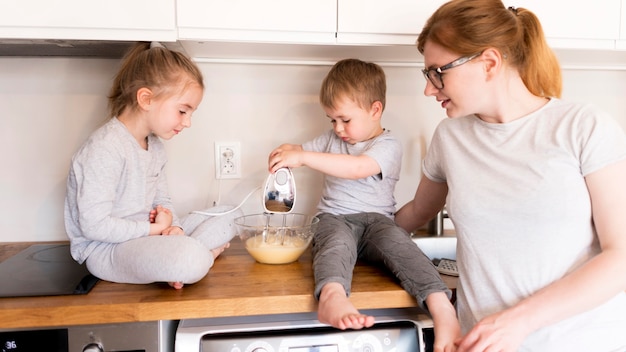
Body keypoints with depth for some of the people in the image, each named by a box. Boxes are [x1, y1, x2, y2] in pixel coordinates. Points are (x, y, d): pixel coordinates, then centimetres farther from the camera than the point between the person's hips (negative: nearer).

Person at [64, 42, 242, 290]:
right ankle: (205, 253, -4)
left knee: (226, 216, 4)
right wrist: (156, 228, -14)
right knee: (193, 262, -37)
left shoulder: (156, 146, 9)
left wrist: (173, 227, -8)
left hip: (145, 238, 10)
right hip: (104, 249, -9)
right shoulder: (105, 148, -20)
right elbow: (94, 225, -23)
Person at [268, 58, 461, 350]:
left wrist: (302, 157, -25)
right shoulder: (331, 140, 22)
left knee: (397, 241, -35)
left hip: (376, 218, -2)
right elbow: (301, 149, 29)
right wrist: (286, 151, 2)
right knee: (338, 242, -35)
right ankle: (332, 297, -65)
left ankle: (442, 308, -47)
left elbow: (357, 168, -21)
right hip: (334, 219, 2)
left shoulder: (388, 146, -2)